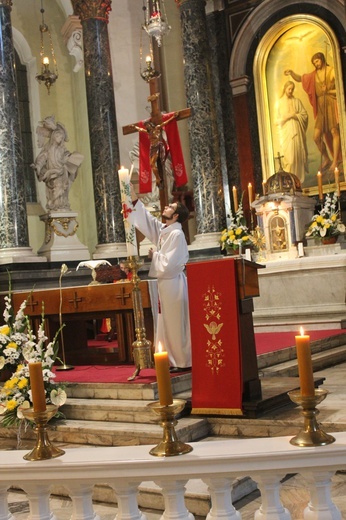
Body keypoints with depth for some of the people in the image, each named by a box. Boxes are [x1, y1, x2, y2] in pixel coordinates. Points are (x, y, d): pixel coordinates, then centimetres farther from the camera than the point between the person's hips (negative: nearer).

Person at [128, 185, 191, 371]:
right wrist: (133, 195, 14)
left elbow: (168, 264, -24)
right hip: (166, 283, 9)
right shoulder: (163, 230, 8)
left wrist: (154, 255, -7)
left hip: (173, 283, -9)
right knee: (169, 324, 12)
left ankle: (183, 362, 8)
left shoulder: (176, 234, -17)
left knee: (176, 324, -1)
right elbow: (146, 219, 18)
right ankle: (175, 361, 19)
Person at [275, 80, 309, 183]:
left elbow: (305, 115, 5)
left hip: (297, 132, 2)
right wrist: (287, 116, -11)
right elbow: (277, 120, 2)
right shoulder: (279, 102, 5)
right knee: (289, 156, -8)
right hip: (286, 133, -2)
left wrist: (295, 115, -9)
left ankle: (300, 178, 8)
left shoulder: (297, 101, 10)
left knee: (299, 155, 1)